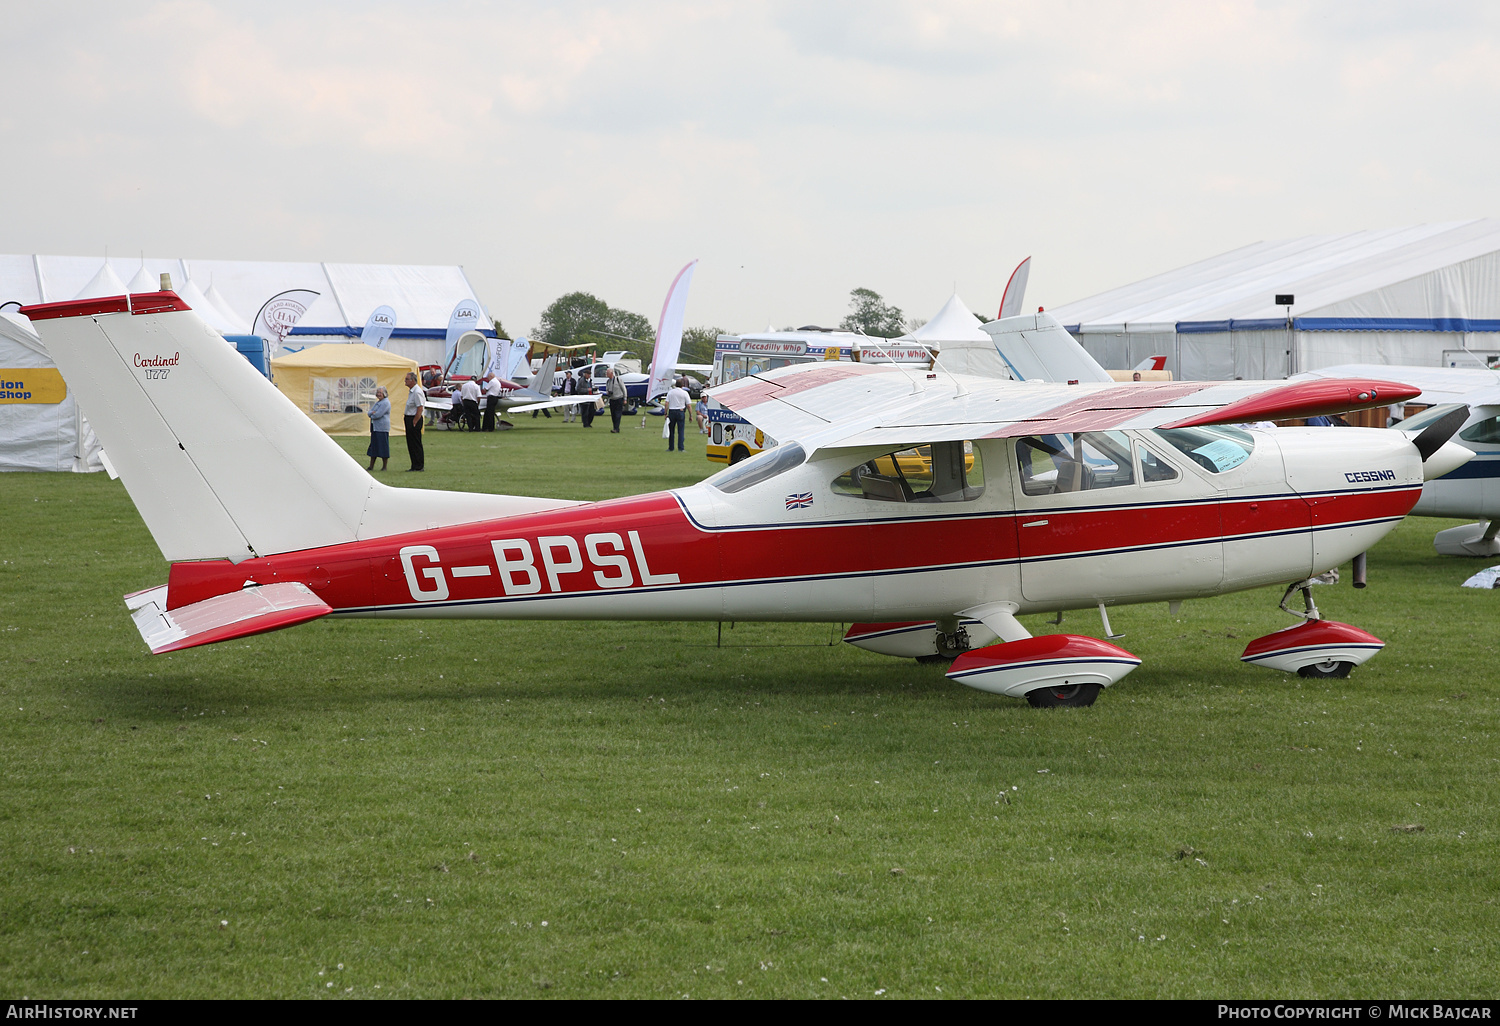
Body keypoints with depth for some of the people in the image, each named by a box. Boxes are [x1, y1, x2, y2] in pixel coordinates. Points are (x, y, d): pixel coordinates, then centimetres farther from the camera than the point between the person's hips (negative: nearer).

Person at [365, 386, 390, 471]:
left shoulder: (386, 403, -10)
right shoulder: (377, 402, 19)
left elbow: (378, 415, -19)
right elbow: (369, 413, 13)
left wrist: (371, 414, 0)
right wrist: (372, 413, -9)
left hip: (382, 428, -10)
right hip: (375, 427, 10)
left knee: (383, 447, -5)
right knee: (373, 446, 11)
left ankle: (384, 466, 0)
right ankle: (371, 466, 15)